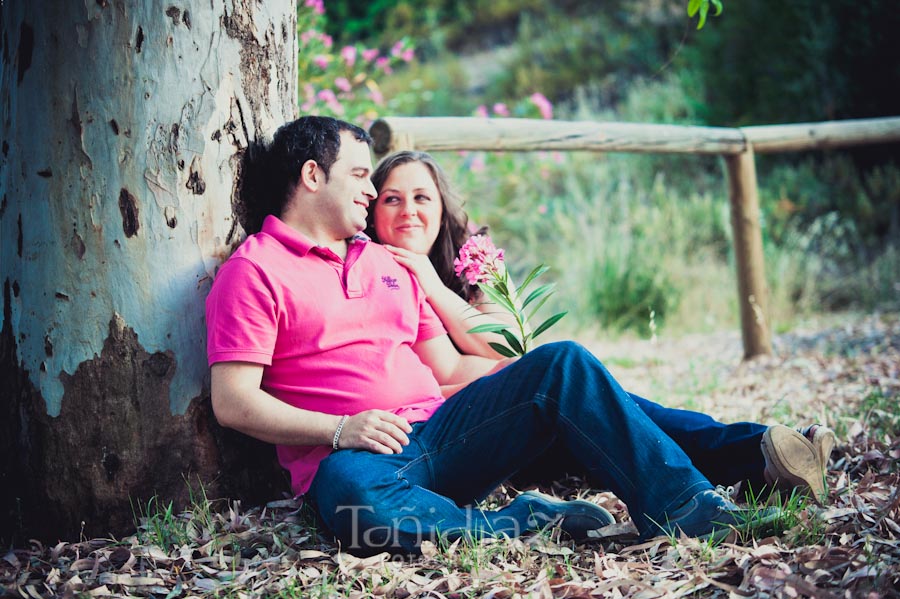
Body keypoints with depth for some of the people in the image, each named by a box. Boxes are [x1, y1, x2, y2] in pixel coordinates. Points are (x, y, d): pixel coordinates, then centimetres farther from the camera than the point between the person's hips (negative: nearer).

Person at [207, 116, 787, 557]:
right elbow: (234, 402, -7)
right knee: (355, 494, -43)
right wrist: (339, 430, -20)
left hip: (436, 430, 6)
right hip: (353, 455, -6)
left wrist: (534, 369, 9)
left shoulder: (386, 263, 26)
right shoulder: (254, 271, 3)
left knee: (564, 362, -12)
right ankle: (525, 521, -27)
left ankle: (685, 504, -23)